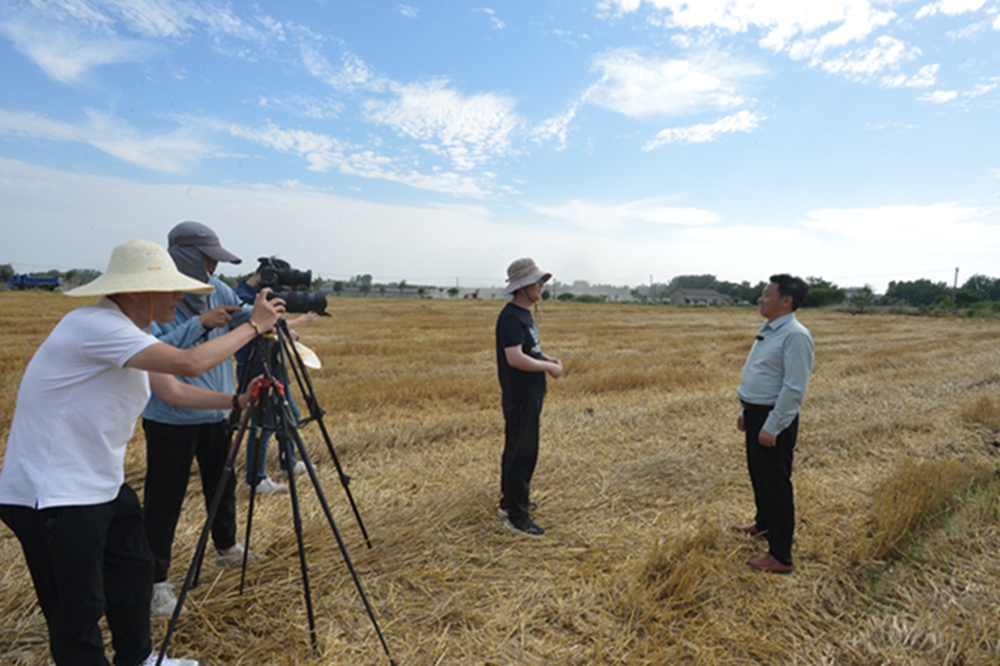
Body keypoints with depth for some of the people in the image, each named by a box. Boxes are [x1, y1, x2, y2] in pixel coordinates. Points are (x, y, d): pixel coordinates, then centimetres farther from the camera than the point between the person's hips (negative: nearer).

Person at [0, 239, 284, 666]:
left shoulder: (126, 332, 7)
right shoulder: (96, 325, -25)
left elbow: (176, 391, 8)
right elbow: (190, 363, -33)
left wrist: (238, 400, -6)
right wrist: (253, 326, -22)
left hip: (102, 486, 10)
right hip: (51, 497, -10)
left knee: (133, 572, 22)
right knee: (78, 612, 4)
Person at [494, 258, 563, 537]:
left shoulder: (524, 314, 12)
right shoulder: (511, 317, -19)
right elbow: (515, 358, -27)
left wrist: (545, 358, 7)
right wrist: (548, 367, -16)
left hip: (530, 396, 10)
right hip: (520, 398, -10)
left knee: (518, 453, 19)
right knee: (521, 456, -1)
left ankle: (509, 503, 33)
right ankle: (517, 517, 10)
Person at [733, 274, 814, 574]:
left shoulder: (795, 336, -20)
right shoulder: (768, 331, 11)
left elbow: (794, 388, -24)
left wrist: (772, 427, -24)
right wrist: (746, 411, 21)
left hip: (775, 419, -9)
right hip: (756, 414, 10)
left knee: (776, 484, -1)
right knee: (759, 476, 24)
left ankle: (780, 556, 11)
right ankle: (764, 525, 45)